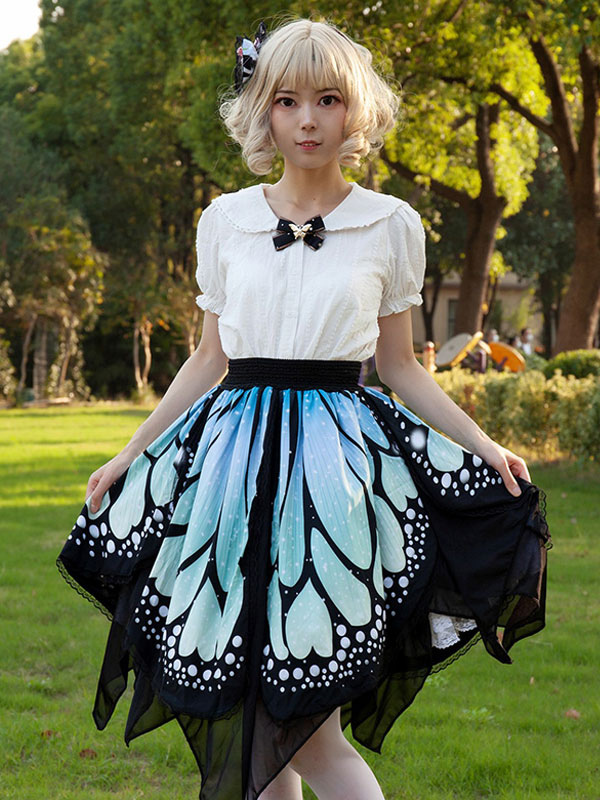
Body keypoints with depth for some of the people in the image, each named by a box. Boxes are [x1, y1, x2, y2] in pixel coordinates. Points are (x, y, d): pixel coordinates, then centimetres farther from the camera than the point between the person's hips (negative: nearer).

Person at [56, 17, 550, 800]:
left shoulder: (392, 225, 4)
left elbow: (400, 365, 11)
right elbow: (209, 360, 15)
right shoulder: (225, 221, 8)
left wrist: (484, 446, 1)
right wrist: (130, 455, 14)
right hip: (236, 460, 3)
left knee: (303, 720, -9)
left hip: (338, 465, -3)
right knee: (238, 706, 3)